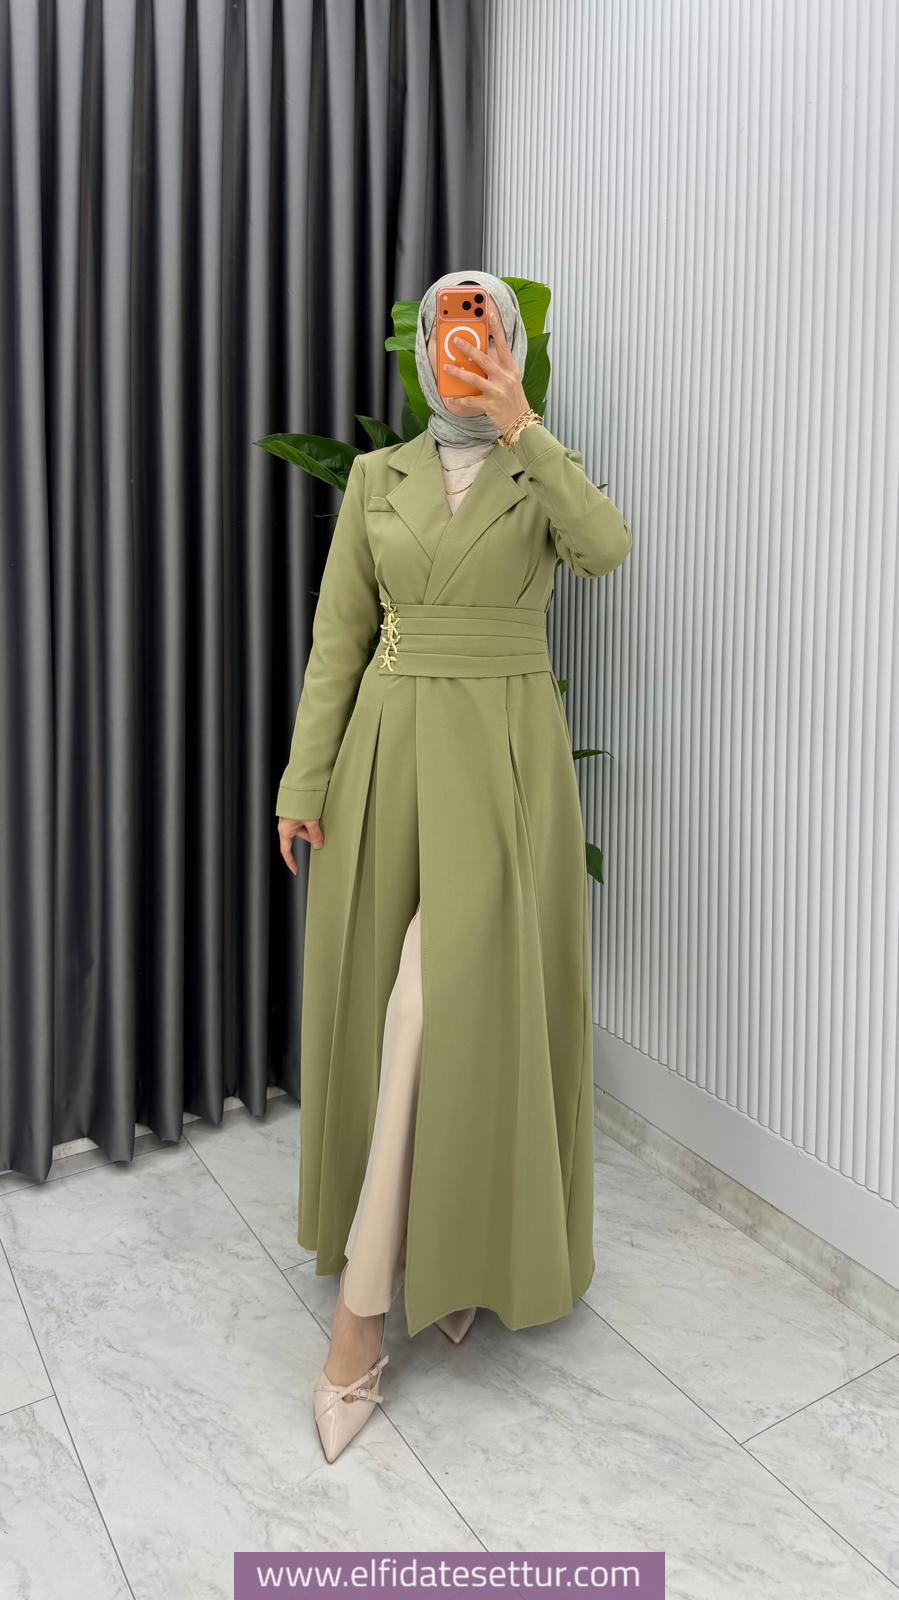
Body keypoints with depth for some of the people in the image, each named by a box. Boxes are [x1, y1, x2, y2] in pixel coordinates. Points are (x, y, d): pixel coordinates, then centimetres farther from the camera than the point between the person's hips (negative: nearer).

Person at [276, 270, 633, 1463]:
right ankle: (417, 1247, 28)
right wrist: (303, 781, 1)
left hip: (507, 758, -2)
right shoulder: (376, 478, 10)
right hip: (390, 752, 3)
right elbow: (338, 636, 6)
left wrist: (520, 427, -18)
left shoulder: (548, 472, 6)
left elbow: (607, 549, -17)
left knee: (455, 1003, -11)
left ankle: (362, 1305, 0)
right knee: (388, 1002, 6)